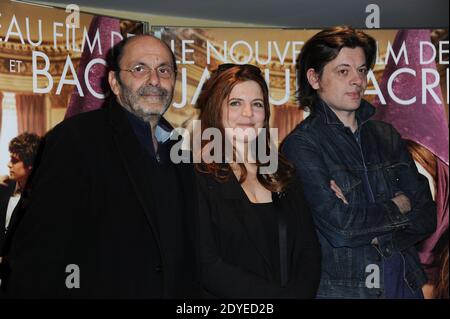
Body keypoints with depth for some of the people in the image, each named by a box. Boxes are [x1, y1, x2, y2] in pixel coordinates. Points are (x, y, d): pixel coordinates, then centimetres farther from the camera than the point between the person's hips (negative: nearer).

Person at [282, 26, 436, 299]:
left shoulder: (386, 136, 5)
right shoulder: (300, 145, -12)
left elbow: (427, 216, 1)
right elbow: (339, 225, -21)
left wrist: (372, 232, -15)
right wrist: (398, 207, -6)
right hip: (340, 286, -5)